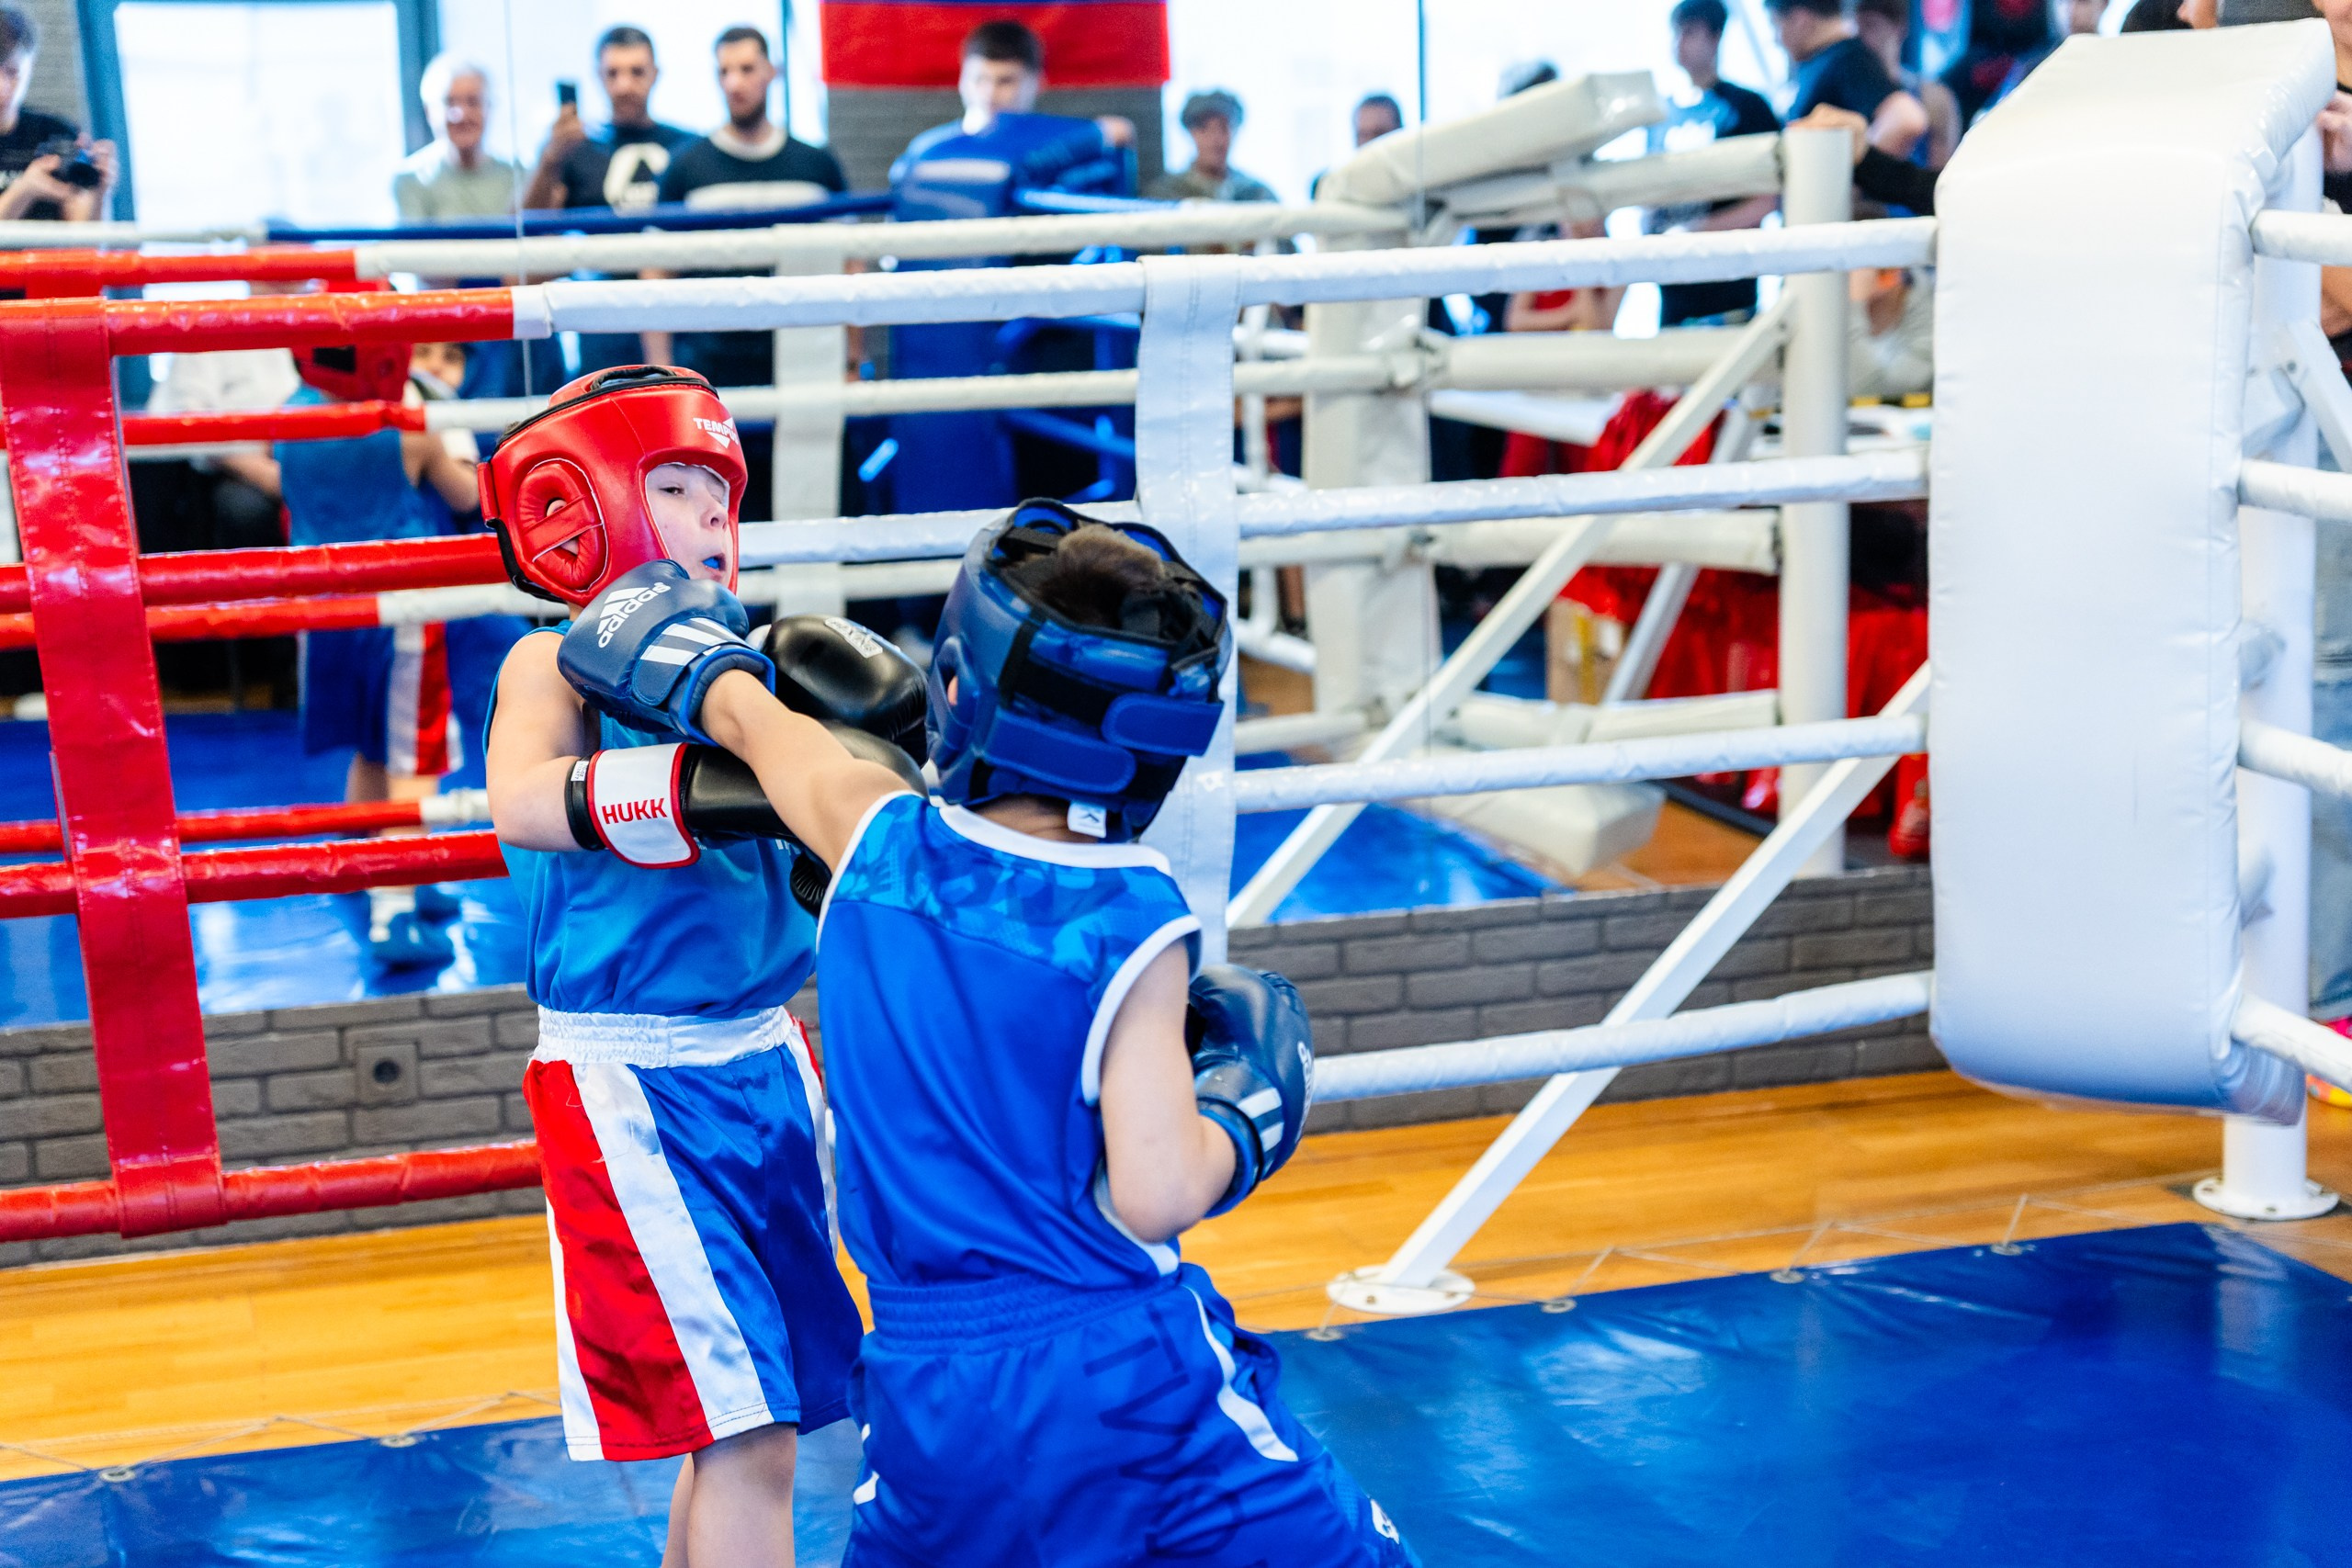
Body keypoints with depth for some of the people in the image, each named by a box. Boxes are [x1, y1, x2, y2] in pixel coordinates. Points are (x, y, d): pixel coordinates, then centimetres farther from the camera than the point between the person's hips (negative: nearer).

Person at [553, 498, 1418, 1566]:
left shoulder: (878, 841, -4)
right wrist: (1243, 1116, 0)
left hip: (926, 1384, 4)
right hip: (1124, 1378, -4)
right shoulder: (1134, 927, -16)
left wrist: (688, 662, 38)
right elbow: (1154, 1199, -19)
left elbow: (746, 716, 17)